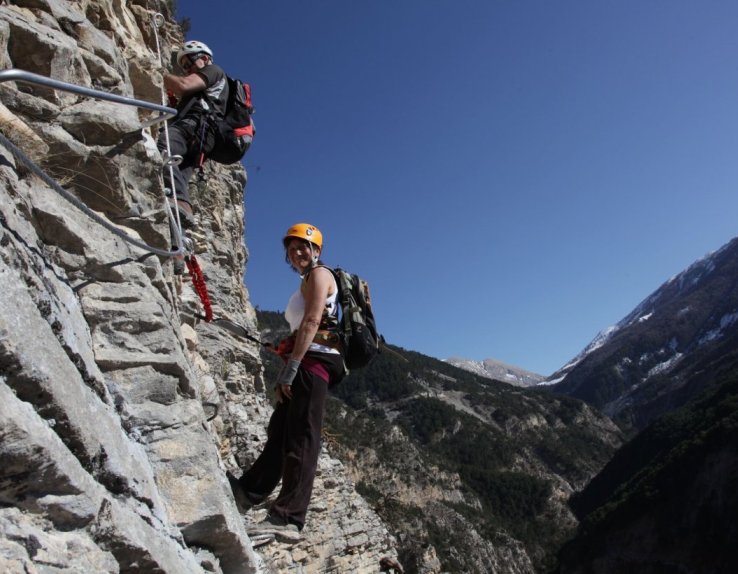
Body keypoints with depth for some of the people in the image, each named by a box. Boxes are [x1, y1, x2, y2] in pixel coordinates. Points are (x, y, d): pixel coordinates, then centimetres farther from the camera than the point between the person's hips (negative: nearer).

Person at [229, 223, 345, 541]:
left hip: (313, 359, -10)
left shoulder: (319, 274, -2)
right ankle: (250, 488, 30)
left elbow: (312, 322, -16)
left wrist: (291, 367, -21)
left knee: (300, 437, -13)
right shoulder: (307, 282, 27)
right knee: (280, 429, 17)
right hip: (307, 363, 10)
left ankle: (288, 518, -13)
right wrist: (288, 372, 15)